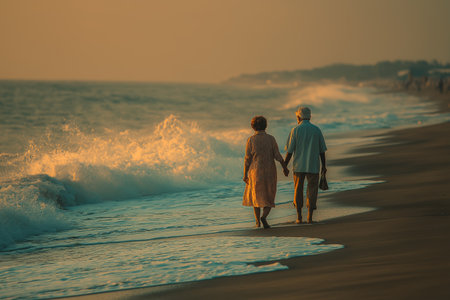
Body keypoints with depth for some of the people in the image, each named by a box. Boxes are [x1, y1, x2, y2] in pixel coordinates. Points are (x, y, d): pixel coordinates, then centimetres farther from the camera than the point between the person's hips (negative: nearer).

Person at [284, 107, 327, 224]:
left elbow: (289, 151, -5)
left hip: (299, 166, -1)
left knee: (298, 191, 9)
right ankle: (310, 217, -1)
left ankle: (299, 217, 7)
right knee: (312, 191, 4)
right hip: (313, 166, 1)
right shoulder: (316, 130, 1)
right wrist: (324, 165, 13)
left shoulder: (295, 130, -4)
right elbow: (322, 150, 4)